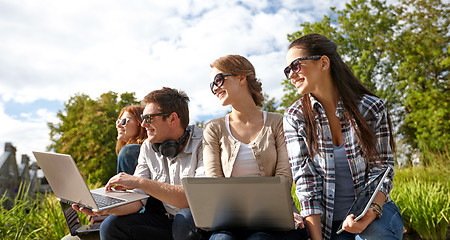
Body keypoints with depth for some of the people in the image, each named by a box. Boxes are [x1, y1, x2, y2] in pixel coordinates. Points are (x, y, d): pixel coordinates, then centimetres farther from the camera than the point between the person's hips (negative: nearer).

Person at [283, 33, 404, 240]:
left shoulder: (371, 108, -5)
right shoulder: (295, 117, -4)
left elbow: (381, 170, -4)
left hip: (374, 212, 0)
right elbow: (306, 182, -9)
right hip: (327, 221, 1)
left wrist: (371, 211, -23)